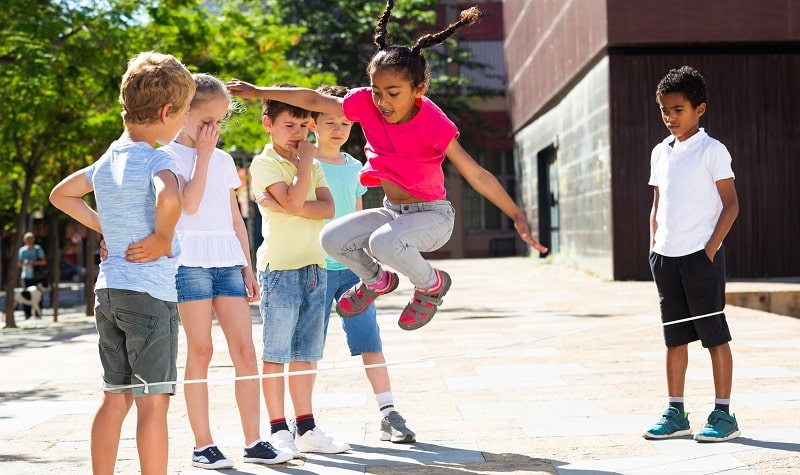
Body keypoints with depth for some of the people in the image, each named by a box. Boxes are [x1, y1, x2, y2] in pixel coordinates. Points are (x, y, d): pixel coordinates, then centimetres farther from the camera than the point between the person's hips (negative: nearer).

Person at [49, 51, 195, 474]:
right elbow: (169, 198, -35)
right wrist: (162, 240, -18)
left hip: (108, 290, 8)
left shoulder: (108, 160, 12)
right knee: (153, 401, -4)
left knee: (115, 399, 15)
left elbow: (61, 194, 25)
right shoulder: (155, 158, -13)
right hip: (150, 292, -8)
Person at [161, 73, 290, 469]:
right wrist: (202, 154, -8)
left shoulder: (224, 160, 17)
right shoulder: (171, 155, 0)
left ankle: (253, 441, 3)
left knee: (245, 350, -1)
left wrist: (247, 267, 13)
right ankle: (202, 444, 4)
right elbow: (189, 203, -14)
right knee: (201, 351, -3)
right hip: (191, 261, -5)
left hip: (228, 261, 5)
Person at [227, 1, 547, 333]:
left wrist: (517, 216, -23)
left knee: (384, 242, -34)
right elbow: (313, 100, -1)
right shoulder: (366, 103, -11)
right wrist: (258, 92, 2)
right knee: (332, 238, -14)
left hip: (432, 216, -5)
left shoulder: (433, 123, -23)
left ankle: (431, 284, -2)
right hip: (392, 212, 6)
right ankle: (377, 280, 17)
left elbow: (476, 175, -21)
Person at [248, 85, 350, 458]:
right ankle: (278, 430, 4)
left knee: (305, 353, 10)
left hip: (314, 267, 6)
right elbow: (294, 201, -17)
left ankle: (306, 429, 15)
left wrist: (288, 208, -13)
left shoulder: (312, 165, 15)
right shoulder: (263, 164, -4)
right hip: (280, 268, -6)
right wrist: (305, 160, -10)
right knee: (276, 353, -2)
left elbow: (328, 208, 0)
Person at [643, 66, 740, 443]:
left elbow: (731, 204, -7)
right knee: (674, 336, 10)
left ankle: (723, 414, 6)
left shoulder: (711, 150, -5)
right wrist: (654, 248, 10)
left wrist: (711, 249, -13)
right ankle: (675, 413, 17)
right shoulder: (660, 153, 13)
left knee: (714, 333, 0)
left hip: (700, 255, -6)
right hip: (665, 256, 6)